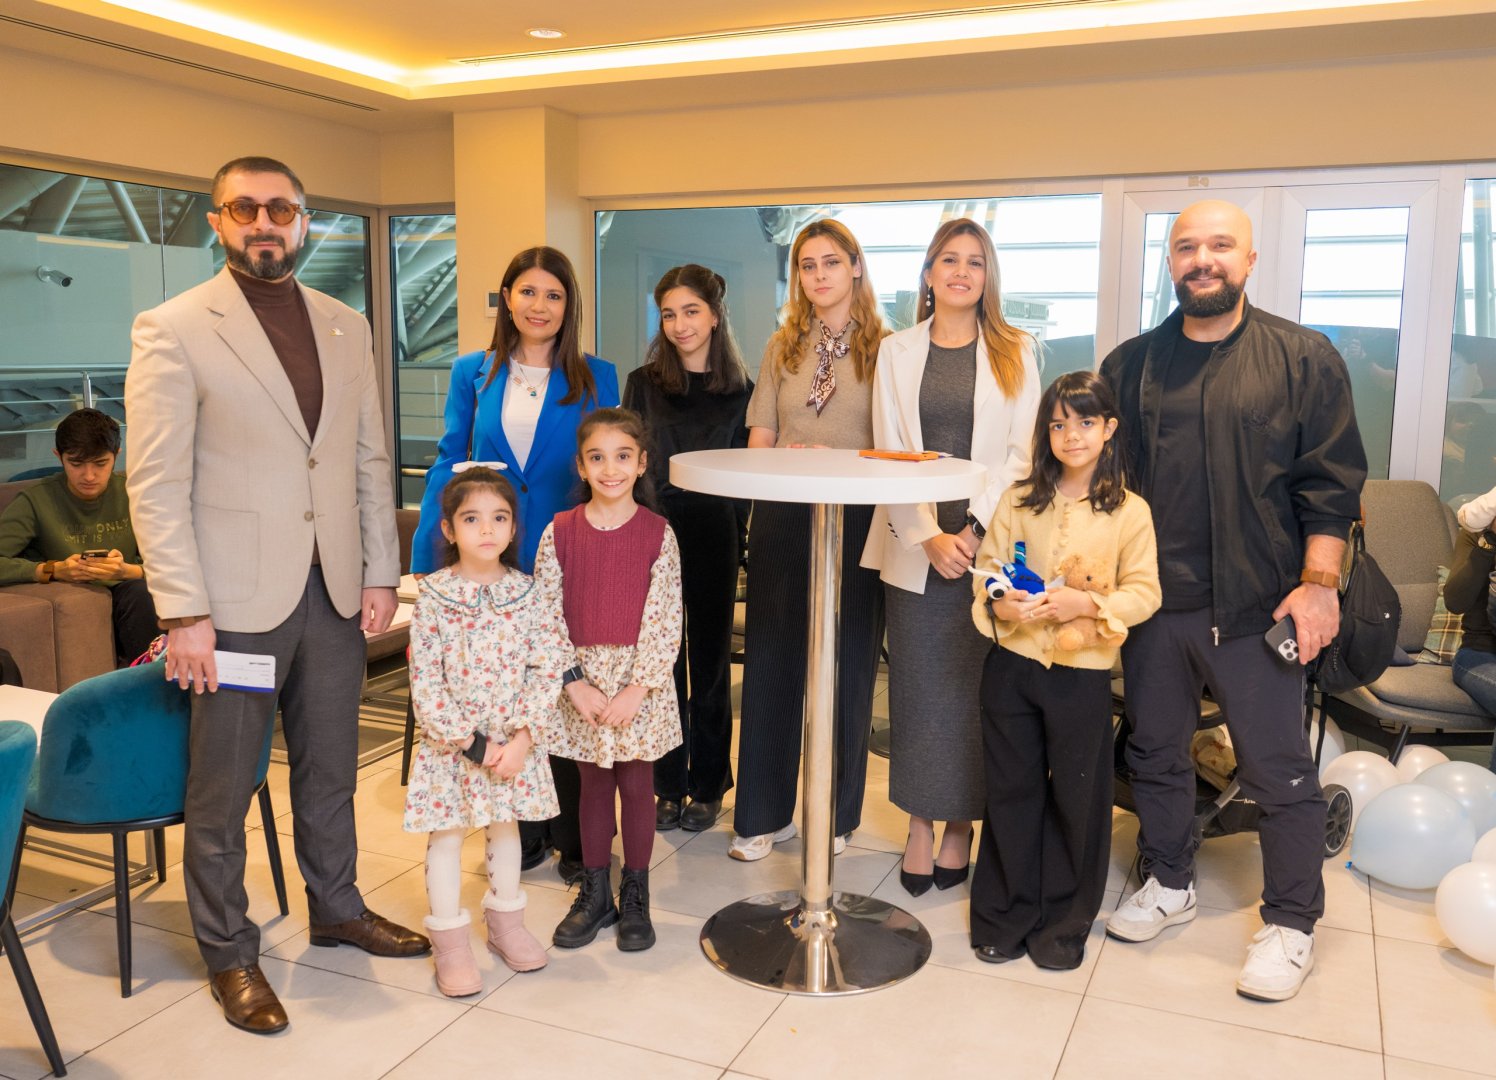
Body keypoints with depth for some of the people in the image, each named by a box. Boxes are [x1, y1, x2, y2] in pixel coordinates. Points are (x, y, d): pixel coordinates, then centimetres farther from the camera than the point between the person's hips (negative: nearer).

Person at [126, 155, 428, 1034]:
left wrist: (380, 574, 5)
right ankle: (230, 952, 27)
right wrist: (183, 613, -13)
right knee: (222, 789, 8)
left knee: (330, 770, 18)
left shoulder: (348, 328, 9)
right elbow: (157, 484, -9)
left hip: (335, 592, 5)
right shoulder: (173, 329, -6)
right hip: (236, 598, -4)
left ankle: (338, 907, 38)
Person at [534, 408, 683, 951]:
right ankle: (595, 892, 28)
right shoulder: (559, 532, -3)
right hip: (579, 678, 1)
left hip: (641, 681, -1)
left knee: (637, 785, 8)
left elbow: (666, 620, -9)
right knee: (593, 785, 13)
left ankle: (635, 896, 24)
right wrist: (575, 683, -11)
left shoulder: (658, 533, -7)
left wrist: (637, 688, -14)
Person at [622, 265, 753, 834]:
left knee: (709, 662, 8)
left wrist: (739, 540, 0)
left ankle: (707, 786, 21)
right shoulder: (643, 384, 5)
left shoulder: (739, 390, 4)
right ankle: (668, 785, 20)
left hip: (714, 536, 0)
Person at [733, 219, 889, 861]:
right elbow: (759, 442, 11)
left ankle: (836, 814, 20)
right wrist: (784, 460, -10)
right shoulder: (783, 348, 13)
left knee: (847, 664, 5)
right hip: (783, 519, 3)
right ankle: (764, 815, 17)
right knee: (772, 661, 5)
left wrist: (836, 460, -17)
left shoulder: (884, 348, 2)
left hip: (856, 520, -3)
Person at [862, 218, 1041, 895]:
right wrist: (928, 536, -9)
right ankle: (919, 827, 13)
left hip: (988, 546, -1)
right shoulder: (896, 353, 9)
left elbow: (1022, 453, 0)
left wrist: (976, 529, -12)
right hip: (914, 548, 1)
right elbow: (889, 452, 3)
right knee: (916, 686, 3)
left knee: (974, 686, 2)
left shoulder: (1015, 352, 6)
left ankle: (961, 827, 14)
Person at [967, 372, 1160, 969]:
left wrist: (1087, 604, -20)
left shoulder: (1129, 511, -3)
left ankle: (1064, 923, 26)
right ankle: (1005, 916, 25)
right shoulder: (1019, 500, 4)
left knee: (1076, 797, 8)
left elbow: (1144, 592, -4)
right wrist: (1001, 605, -14)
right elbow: (987, 569, 5)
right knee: (1011, 790, 11)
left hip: (1083, 674, -2)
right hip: (1013, 665, 2)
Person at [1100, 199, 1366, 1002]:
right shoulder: (1130, 365, 9)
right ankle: (1168, 883, 33)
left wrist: (1318, 583, -10)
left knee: (1280, 771, 4)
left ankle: (1291, 923, 21)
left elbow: (1332, 483, -2)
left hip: (1254, 606, -3)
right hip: (1153, 603, 3)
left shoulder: (1304, 358, 1)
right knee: (1155, 753, 14)